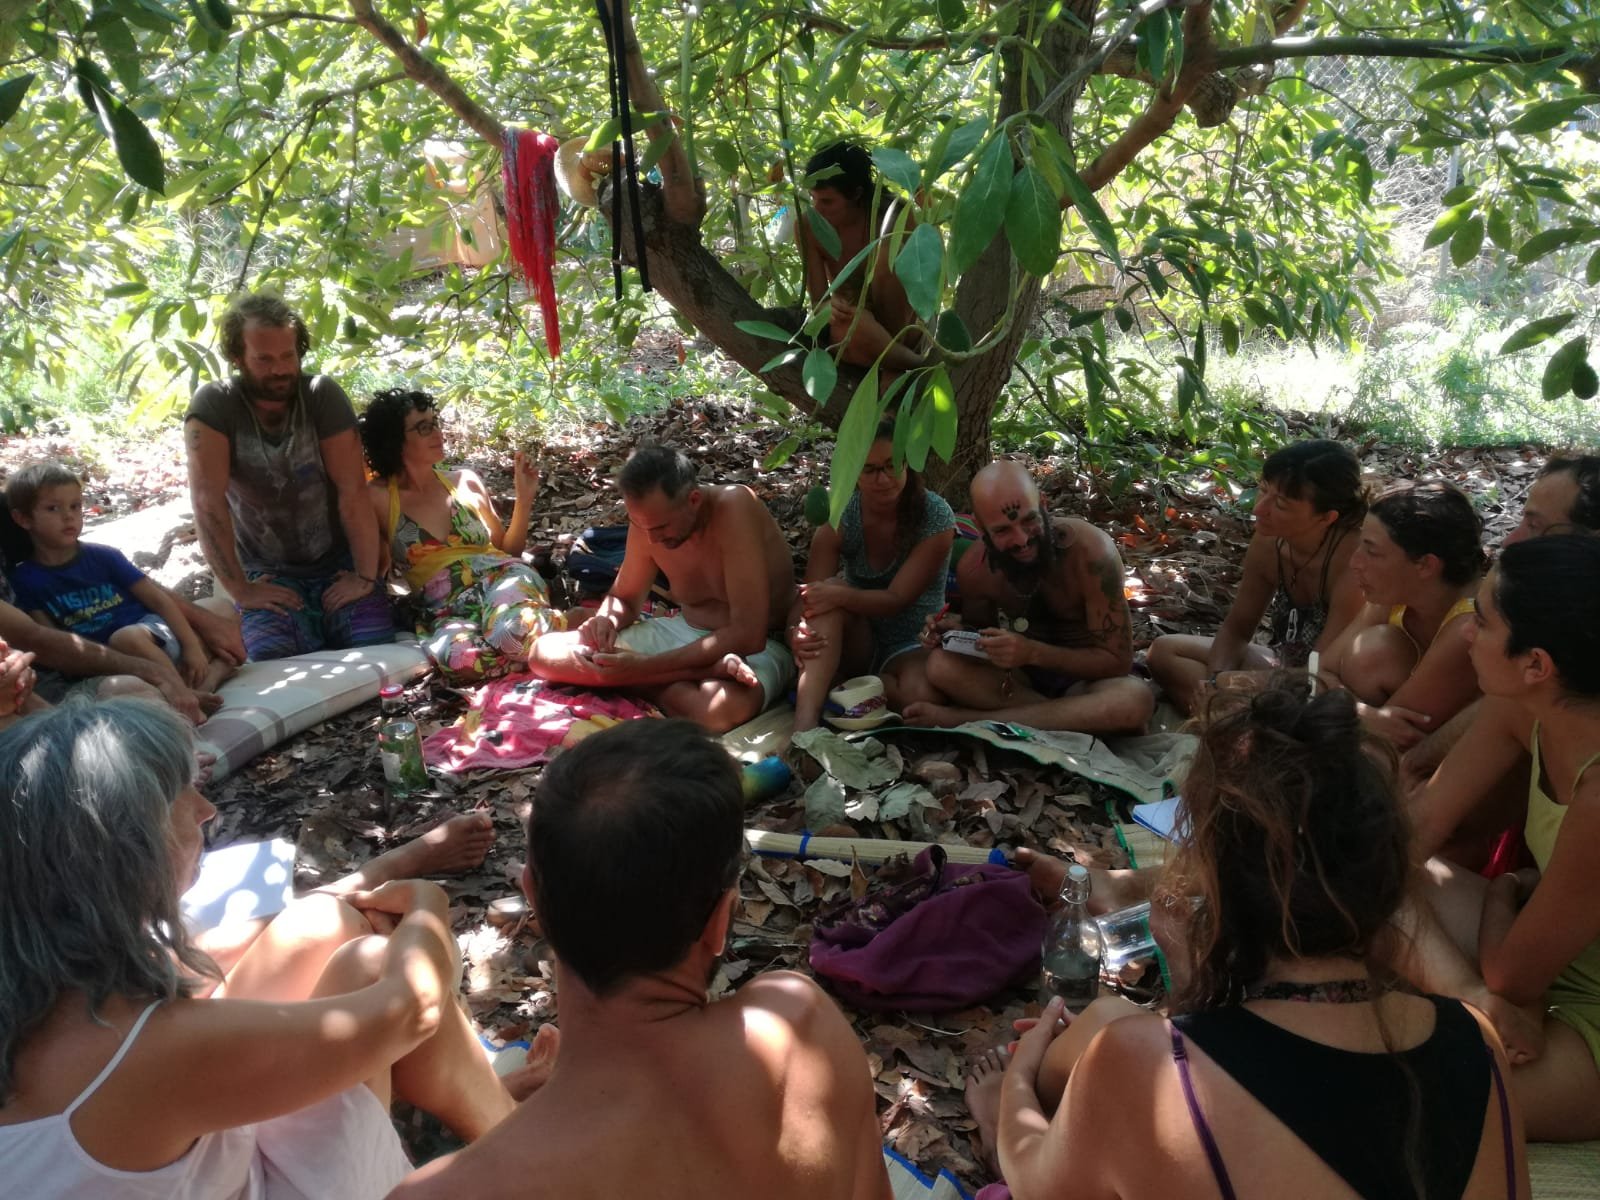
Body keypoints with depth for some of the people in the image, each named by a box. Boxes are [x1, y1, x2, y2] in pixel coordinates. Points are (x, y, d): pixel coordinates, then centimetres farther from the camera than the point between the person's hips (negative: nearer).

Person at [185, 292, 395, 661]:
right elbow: (208, 503, -16)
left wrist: (366, 576, -14)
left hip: (338, 564, 1)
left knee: (376, 650, -20)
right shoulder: (212, 406, -11)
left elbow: (352, 491, -11)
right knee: (275, 659, -27)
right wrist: (240, 590, -19)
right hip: (268, 574, -1)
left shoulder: (323, 395, -9)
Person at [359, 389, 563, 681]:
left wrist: (524, 497, 11)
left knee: (513, 633, -39)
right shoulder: (378, 498, 6)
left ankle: (562, 623, -8)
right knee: (461, 656, -40)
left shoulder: (466, 481, 15)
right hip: (446, 608, -1)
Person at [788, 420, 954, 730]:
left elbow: (897, 599, -22)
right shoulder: (838, 518, -10)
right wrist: (796, 632, -41)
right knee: (829, 594, -32)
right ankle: (804, 727, -42)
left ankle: (843, 685, -9)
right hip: (856, 641, 2)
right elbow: (809, 595, -17)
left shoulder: (935, 517, -17)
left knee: (921, 696, -36)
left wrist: (842, 596, -41)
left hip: (913, 643, -2)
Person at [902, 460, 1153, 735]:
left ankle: (961, 719, -29)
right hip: (1020, 676, 1)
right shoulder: (973, 569, -13)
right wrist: (960, 634, -16)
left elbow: (1117, 661, -20)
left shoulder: (1091, 551, -25)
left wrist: (1033, 653, -33)